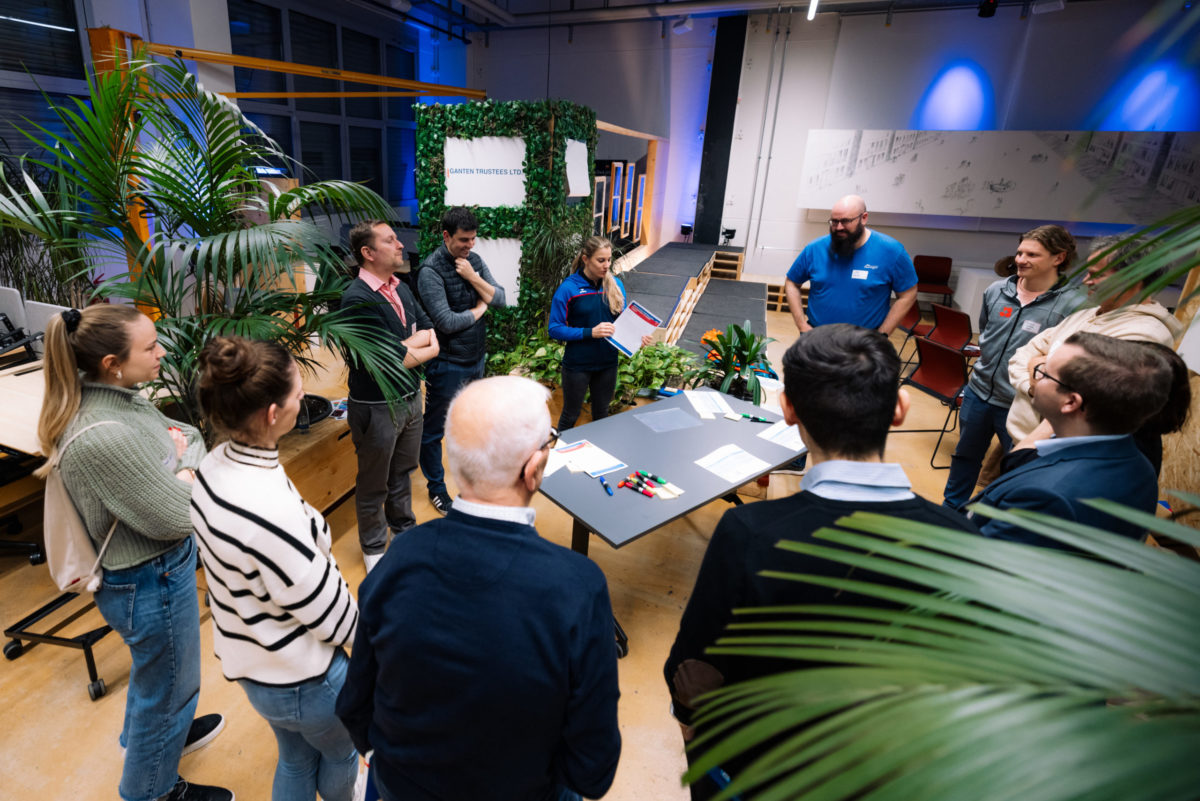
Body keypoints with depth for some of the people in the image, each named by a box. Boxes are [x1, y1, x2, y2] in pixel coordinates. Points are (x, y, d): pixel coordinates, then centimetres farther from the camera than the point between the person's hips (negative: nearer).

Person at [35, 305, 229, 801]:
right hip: (150, 582, -9)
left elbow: (193, 438, 4)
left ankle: (149, 734, 61)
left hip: (152, 565, 9)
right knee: (168, 684, 17)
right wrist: (187, 470, -12)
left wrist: (180, 465, -14)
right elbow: (176, 518, -27)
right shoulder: (102, 437, -34)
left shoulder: (118, 397, -7)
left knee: (152, 668, 34)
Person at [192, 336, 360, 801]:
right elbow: (324, 605, -25)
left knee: (295, 759, 31)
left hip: (251, 657, 7)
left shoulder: (215, 466, -11)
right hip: (299, 678, -7)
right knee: (340, 752, 27)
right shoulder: (270, 509, -39)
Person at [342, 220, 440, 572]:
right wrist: (421, 348, -6)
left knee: (403, 472, 25)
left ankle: (404, 528, 47)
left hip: (410, 398, 8)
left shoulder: (401, 289, 6)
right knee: (374, 485, 13)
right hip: (377, 407, -7)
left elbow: (432, 339, 3)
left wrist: (406, 346, -16)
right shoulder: (357, 299, -22)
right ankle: (374, 548, 33)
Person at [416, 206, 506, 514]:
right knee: (434, 429, 9)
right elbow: (446, 321, -25)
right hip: (447, 363, -7)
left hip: (477, 357, 7)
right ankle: (436, 487, 26)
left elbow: (500, 299, -4)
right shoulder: (431, 271, -19)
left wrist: (472, 277, -17)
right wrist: (479, 310, -10)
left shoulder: (474, 260, 2)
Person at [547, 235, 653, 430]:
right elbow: (555, 329, -15)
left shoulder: (615, 284, -1)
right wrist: (590, 332, -26)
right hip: (577, 364, -4)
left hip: (607, 363, 4)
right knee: (570, 416, 14)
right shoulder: (568, 288, -15)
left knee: (601, 413, 21)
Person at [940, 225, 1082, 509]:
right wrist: (987, 359, 12)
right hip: (978, 391, 5)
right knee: (965, 456, 22)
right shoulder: (995, 291, 0)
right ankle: (950, 508, 42)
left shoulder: (1073, 305, -16)